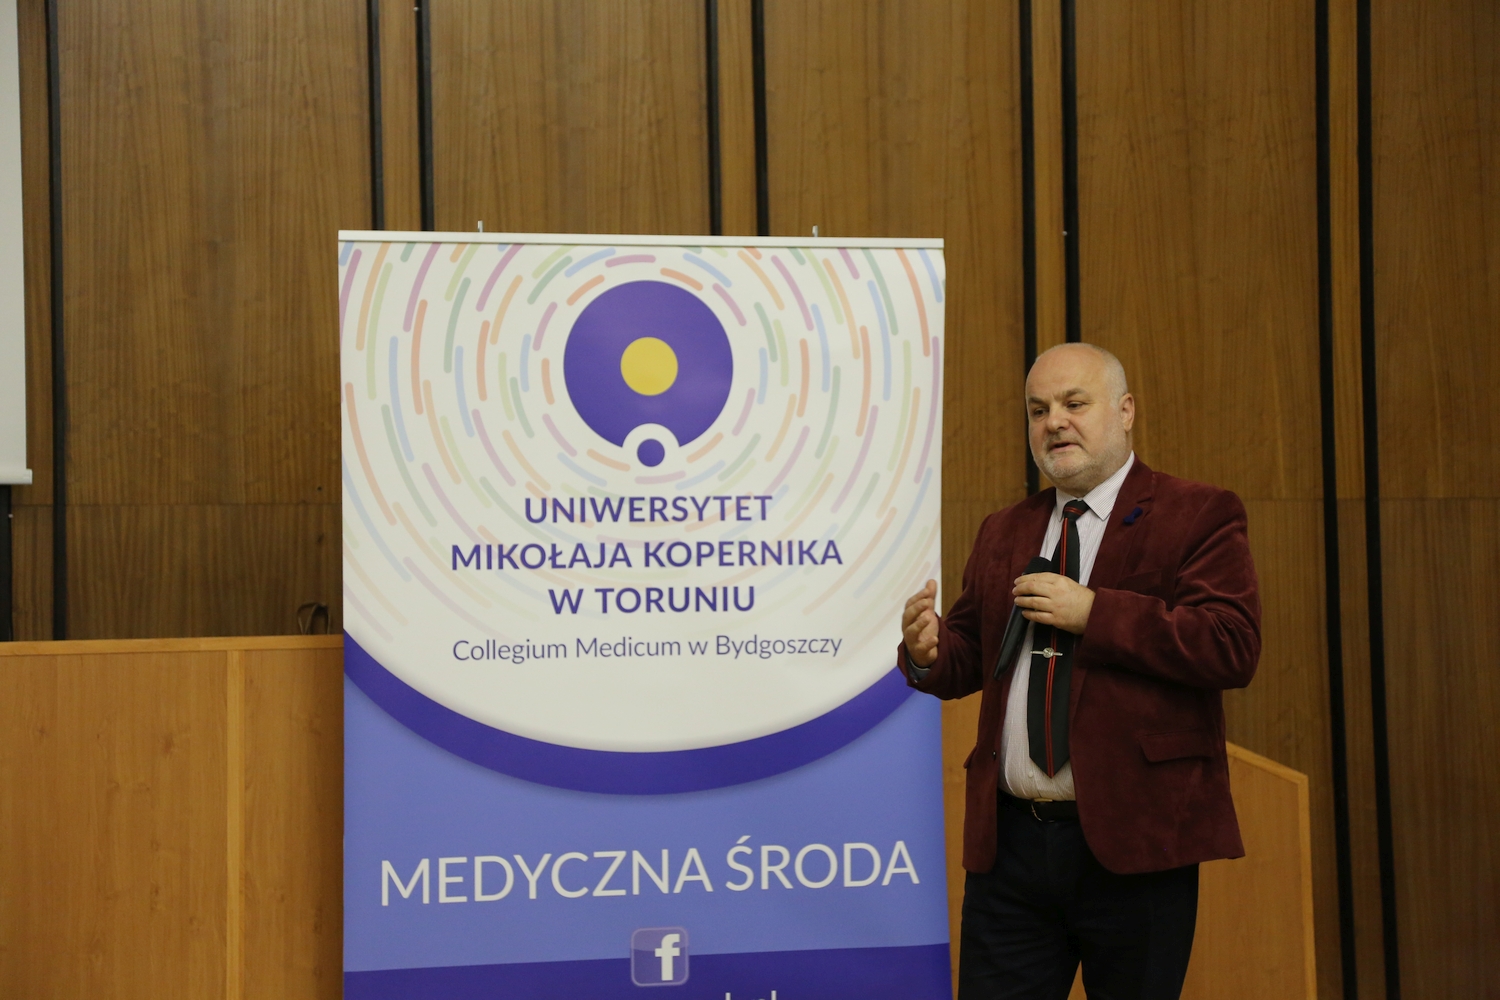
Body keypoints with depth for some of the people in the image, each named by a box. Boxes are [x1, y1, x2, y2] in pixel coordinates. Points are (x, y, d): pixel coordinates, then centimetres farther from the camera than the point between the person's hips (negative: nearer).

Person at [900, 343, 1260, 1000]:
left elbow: (1232, 647, -14)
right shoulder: (1003, 533, 17)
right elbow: (969, 659, 18)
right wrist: (929, 652, -6)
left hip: (1132, 845, -4)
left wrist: (1093, 612, -17)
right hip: (1008, 841, 5)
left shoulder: (1198, 516, -1)